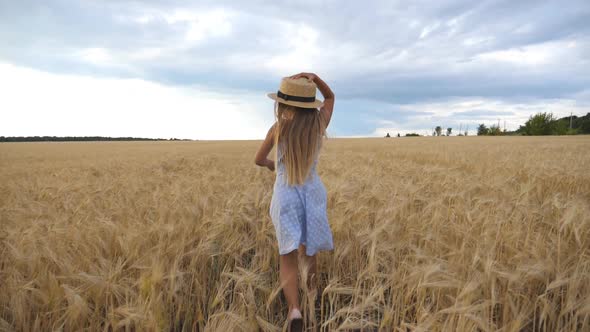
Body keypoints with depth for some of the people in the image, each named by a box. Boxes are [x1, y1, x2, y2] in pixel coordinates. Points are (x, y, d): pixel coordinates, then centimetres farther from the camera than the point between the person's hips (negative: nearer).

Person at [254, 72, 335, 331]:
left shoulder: (278, 129, -9)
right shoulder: (320, 123, -4)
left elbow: (259, 160, 5)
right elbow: (330, 96, 16)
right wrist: (314, 77, -1)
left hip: (286, 195, -3)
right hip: (313, 193, 3)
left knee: (288, 258, 1)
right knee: (308, 251, 22)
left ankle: (294, 309, -19)